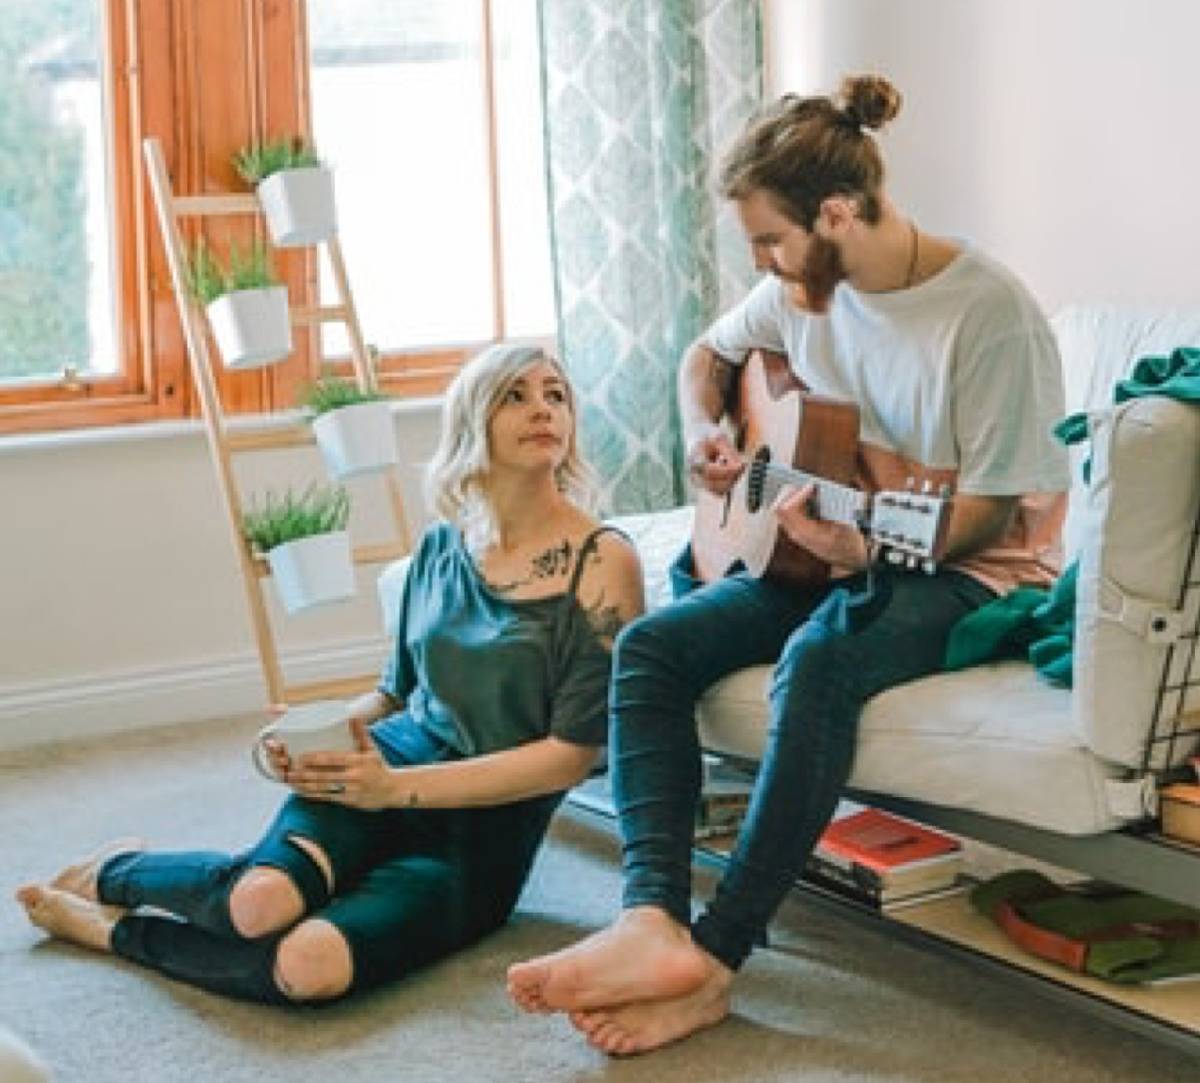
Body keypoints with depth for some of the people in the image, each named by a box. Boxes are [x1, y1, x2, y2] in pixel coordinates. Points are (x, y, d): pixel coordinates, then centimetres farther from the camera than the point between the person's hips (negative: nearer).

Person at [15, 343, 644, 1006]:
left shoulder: (603, 561, -6)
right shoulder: (441, 547, 9)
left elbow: (573, 753, -11)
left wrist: (397, 786, -16)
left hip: (482, 842, -3)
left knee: (312, 966, -32)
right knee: (264, 898, -31)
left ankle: (118, 930, -3)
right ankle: (115, 871, 3)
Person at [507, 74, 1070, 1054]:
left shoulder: (989, 313, -18)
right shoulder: (802, 290, 2)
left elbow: (995, 506, -16)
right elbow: (707, 355, 22)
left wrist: (871, 546, -32)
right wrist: (703, 434, 1)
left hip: (964, 571, -7)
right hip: (821, 548, 8)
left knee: (819, 662, -37)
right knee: (649, 645, -14)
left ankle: (715, 958, -32)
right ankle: (654, 921, -31)